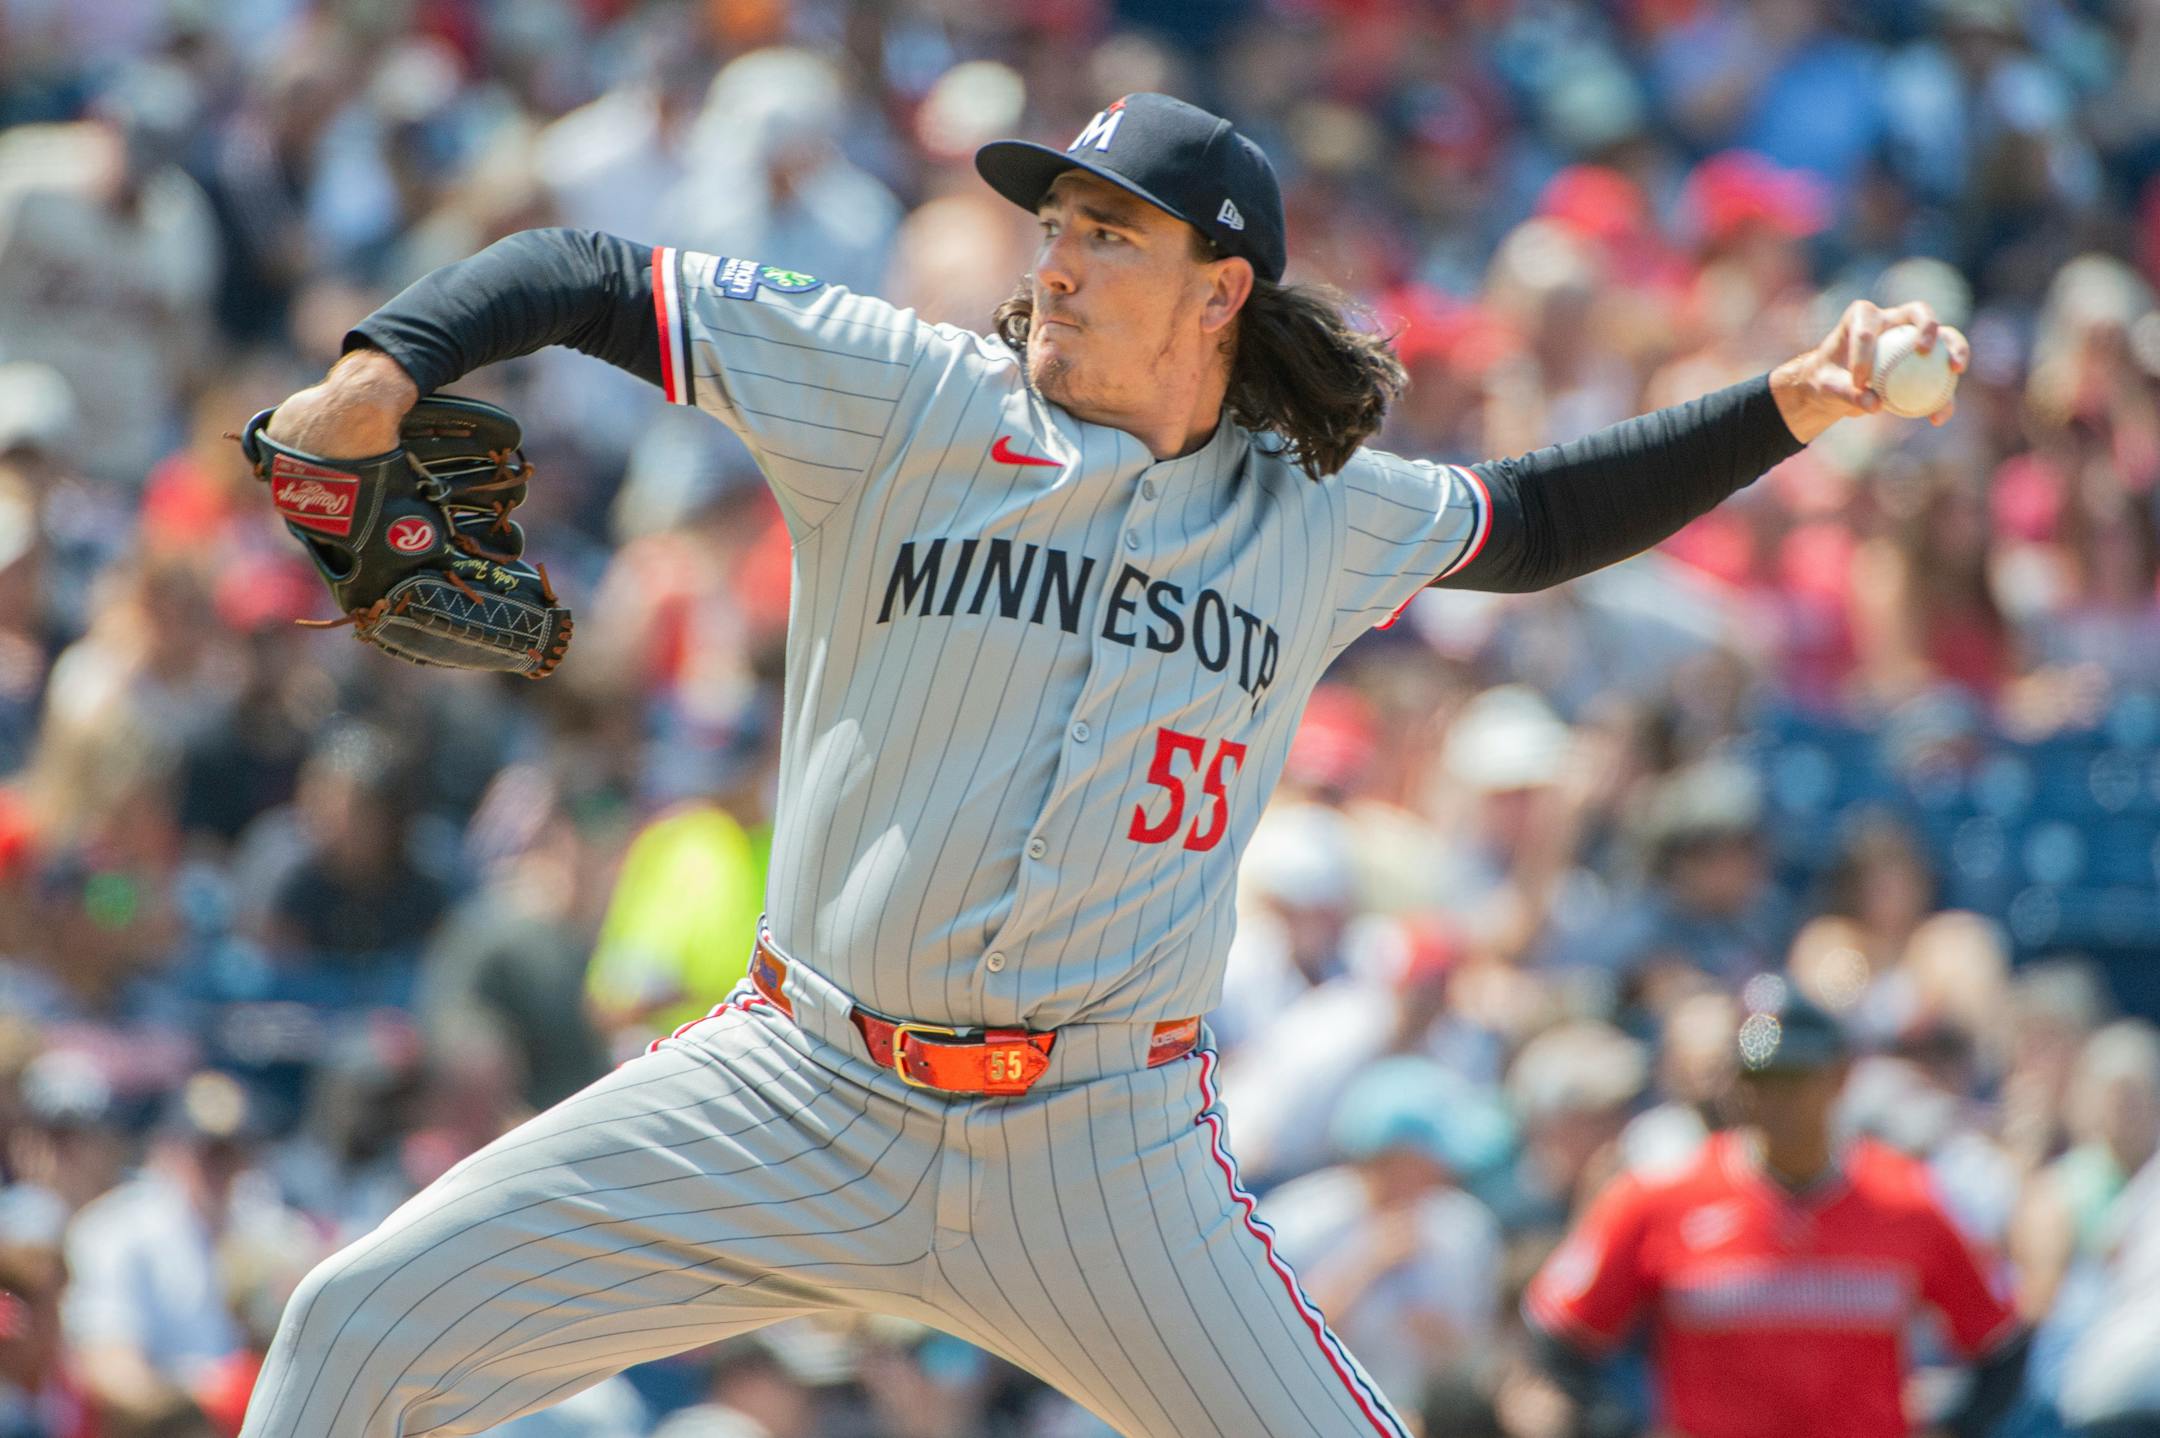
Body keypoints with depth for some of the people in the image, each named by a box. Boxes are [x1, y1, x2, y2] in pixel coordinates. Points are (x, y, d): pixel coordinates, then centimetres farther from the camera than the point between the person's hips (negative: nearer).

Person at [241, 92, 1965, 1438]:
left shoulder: (1321, 516, 8)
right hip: (802, 1096, -1)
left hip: (1103, 1147, 1)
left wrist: (1787, 407, 17)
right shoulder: (903, 394, -1)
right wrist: (386, 371, -18)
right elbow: (592, 277, -1)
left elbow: (1538, 519, 27)